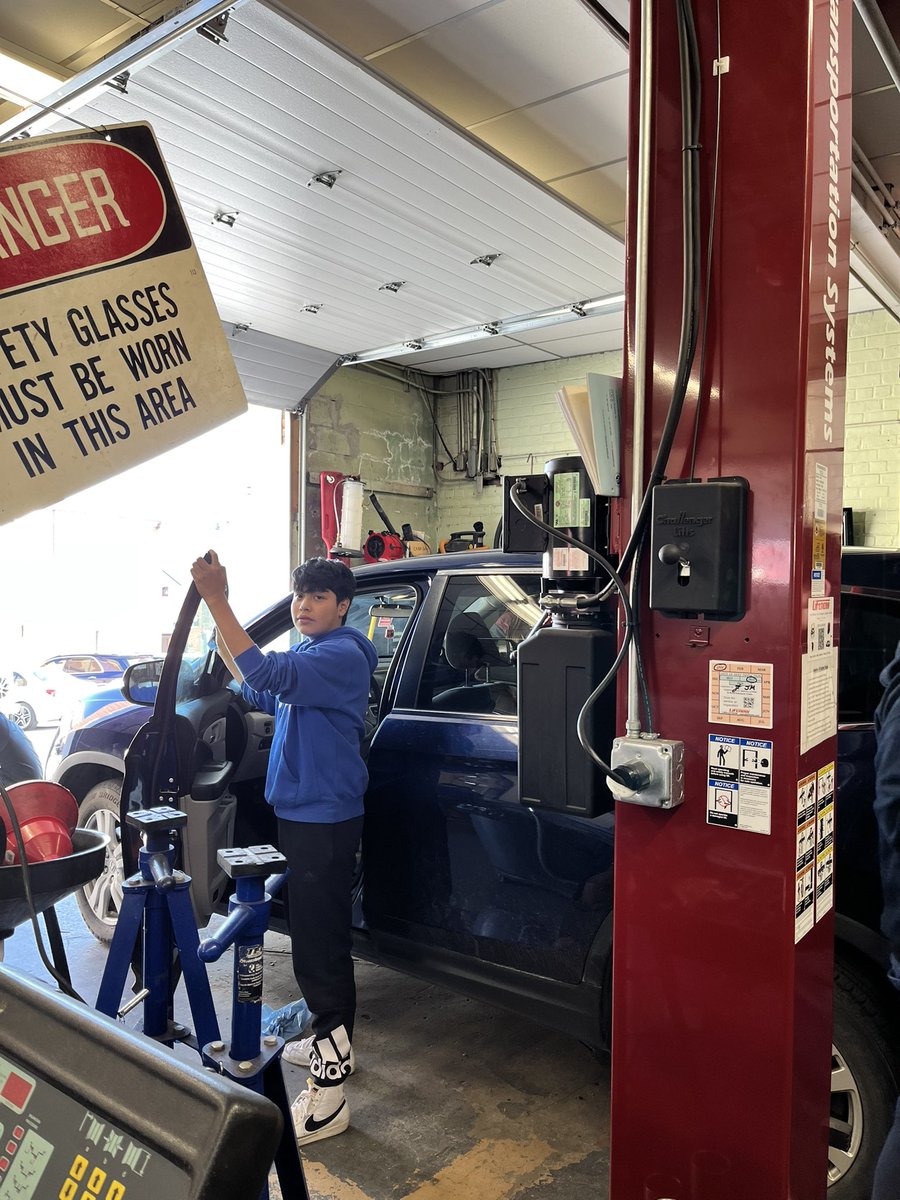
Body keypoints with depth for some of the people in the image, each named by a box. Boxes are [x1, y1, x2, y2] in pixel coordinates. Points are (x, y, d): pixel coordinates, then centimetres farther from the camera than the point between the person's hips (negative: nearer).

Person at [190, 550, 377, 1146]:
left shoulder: (342, 656, -19)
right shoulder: (310, 652, 13)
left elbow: (273, 676, -35)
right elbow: (269, 696, 24)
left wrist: (217, 599, -37)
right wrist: (229, 651, 9)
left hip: (325, 821, -11)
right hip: (303, 813, 11)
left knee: (320, 945, -6)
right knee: (321, 934, 22)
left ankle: (328, 1094, 3)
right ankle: (335, 1042, 39)